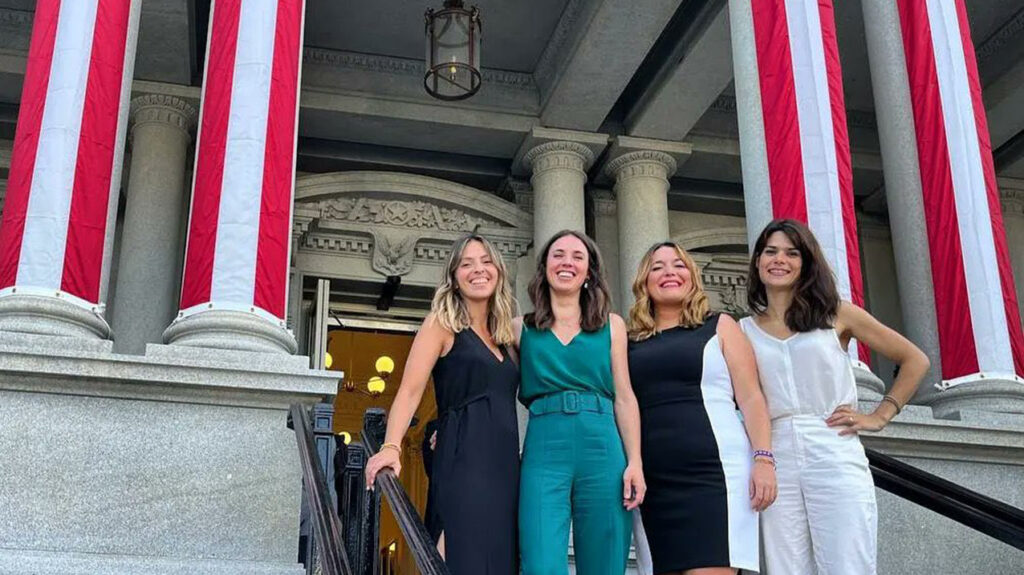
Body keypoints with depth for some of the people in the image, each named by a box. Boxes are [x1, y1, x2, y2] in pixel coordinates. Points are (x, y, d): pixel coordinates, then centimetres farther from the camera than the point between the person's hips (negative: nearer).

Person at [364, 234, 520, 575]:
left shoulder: (502, 337, 20)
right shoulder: (442, 323, 2)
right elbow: (411, 390, -8)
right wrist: (391, 447, -22)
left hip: (505, 466, 7)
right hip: (463, 462, -7)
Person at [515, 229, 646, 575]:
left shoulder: (611, 325, 15)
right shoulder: (522, 329, 14)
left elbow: (624, 398, 10)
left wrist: (635, 462, 1)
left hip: (602, 448, 1)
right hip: (543, 450, -1)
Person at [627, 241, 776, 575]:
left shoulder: (719, 327, 11)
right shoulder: (631, 341, 16)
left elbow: (751, 398, 4)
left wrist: (763, 458, -9)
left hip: (714, 471, -3)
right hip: (654, 481, 3)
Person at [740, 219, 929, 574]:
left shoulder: (837, 314, 7)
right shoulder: (744, 331, 11)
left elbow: (915, 361, 12)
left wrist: (879, 416, 5)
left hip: (836, 458, -1)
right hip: (775, 465, 2)